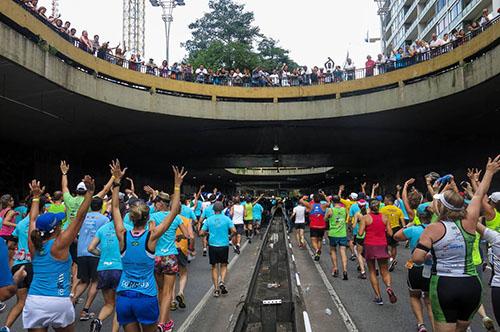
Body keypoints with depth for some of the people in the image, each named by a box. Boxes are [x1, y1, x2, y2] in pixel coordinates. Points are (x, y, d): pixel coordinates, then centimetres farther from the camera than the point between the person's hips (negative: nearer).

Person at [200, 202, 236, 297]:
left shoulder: (209, 219, 0)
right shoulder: (226, 219, -3)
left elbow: (202, 233, -2)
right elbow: (234, 230, -12)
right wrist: (231, 235, 9)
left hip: (212, 245, 1)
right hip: (224, 245, -1)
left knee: (214, 267, 11)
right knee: (224, 265, 16)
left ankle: (216, 289, 11)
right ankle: (222, 281, -7)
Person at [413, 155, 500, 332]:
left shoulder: (433, 229, -11)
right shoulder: (469, 223, -2)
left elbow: (417, 258, -16)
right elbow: (479, 195, 11)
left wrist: (428, 255, 7)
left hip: (443, 286, -4)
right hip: (472, 285, 4)